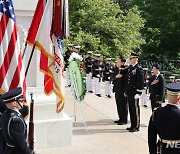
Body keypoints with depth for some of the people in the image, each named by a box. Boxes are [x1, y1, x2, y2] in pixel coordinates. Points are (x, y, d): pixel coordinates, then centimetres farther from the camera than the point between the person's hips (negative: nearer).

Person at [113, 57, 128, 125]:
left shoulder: (125, 69, -12)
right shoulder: (116, 69, 11)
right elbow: (113, 78, 6)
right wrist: (116, 77, -13)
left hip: (122, 90, -7)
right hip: (117, 90, 7)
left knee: (123, 105, 1)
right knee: (118, 105, 14)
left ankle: (124, 120, 12)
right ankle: (121, 118, 27)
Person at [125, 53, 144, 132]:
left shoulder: (139, 69, -12)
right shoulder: (129, 68, 13)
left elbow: (141, 82, -15)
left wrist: (138, 93, -17)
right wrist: (126, 91, 17)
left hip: (134, 93, -8)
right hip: (129, 93, 8)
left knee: (135, 109, 1)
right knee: (131, 109, 14)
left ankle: (136, 126, 11)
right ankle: (132, 125, 25)